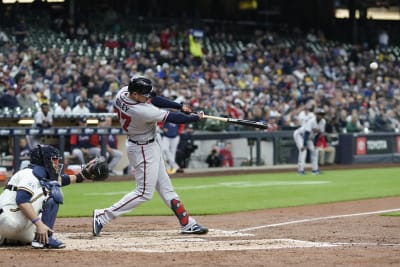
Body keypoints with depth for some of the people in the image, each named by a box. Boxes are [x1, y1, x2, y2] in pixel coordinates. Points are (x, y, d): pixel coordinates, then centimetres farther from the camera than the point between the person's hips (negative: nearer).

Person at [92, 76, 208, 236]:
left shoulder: (122, 93, -10)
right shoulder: (142, 111, -34)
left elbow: (153, 99, 1)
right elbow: (172, 118, -23)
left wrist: (180, 106, -6)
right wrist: (196, 118, -9)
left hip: (150, 146, 10)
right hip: (144, 150, -10)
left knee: (166, 188, 13)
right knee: (144, 192, -3)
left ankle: (187, 224, 19)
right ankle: (103, 216, -2)